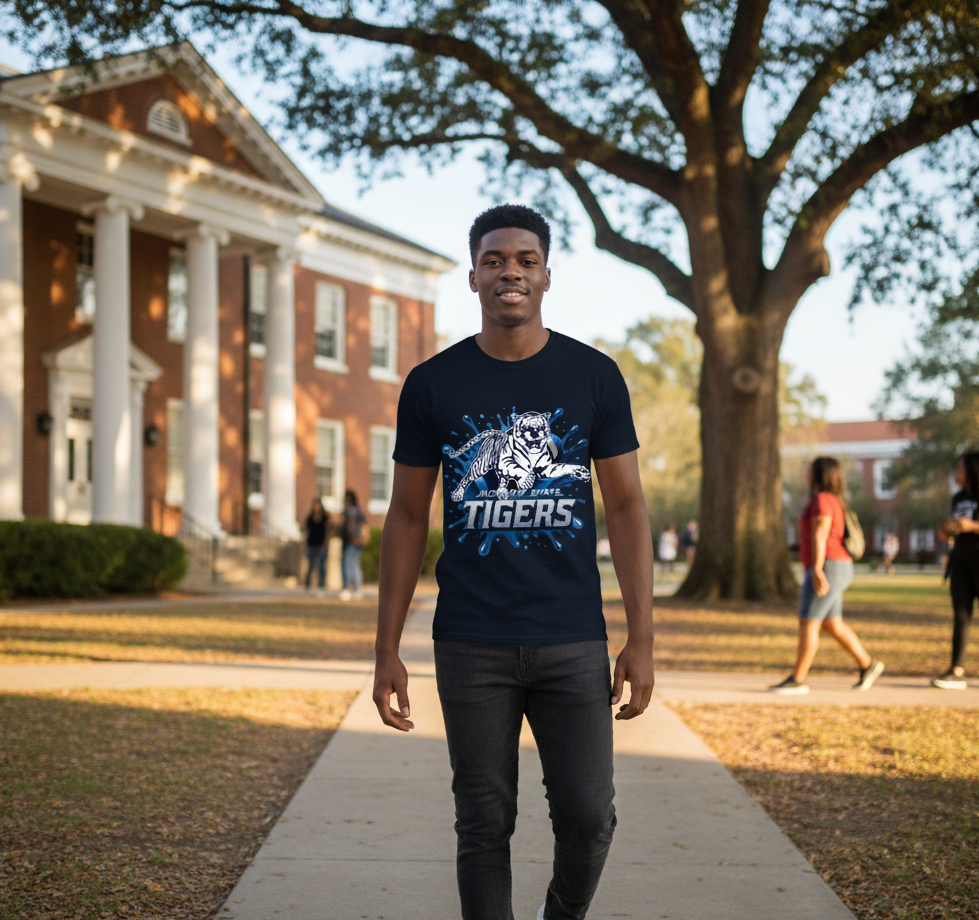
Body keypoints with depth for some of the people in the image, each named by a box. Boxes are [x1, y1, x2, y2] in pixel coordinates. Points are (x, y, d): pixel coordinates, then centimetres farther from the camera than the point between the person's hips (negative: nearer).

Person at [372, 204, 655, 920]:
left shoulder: (594, 377, 3)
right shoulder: (434, 385, 3)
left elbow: (626, 506, 4)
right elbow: (408, 517, 6)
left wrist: (643, 639, -3)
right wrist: (387, 650, 2)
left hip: (573, 643, 0)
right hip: (471, 646, 0)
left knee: (589, 815, -1)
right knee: (485, 825, 6)